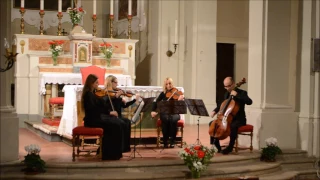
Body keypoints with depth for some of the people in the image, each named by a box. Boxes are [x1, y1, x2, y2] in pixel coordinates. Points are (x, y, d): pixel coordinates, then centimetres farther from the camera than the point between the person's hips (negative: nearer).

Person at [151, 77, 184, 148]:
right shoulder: (163, 94, 8)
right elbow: (155, 102, 3)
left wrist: (180, 100, -33)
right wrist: (153, 111, -15)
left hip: (175, 113, -1)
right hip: (165, 113, 1)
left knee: (173, 120, -35)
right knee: (166, 119, -34)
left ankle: (172, 141, -20)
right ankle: (165, 141, -20)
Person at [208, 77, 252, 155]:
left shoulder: (242, 93, -10)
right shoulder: (227, 93, 10)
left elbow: (249, 102, -29)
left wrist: (236, 95, -30)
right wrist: (215, 111, 7)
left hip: (239, 119, -7)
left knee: (233, 126, -38)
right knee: (212, 124, -4)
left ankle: (230, 147, -21)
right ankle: (216, 146, 0)